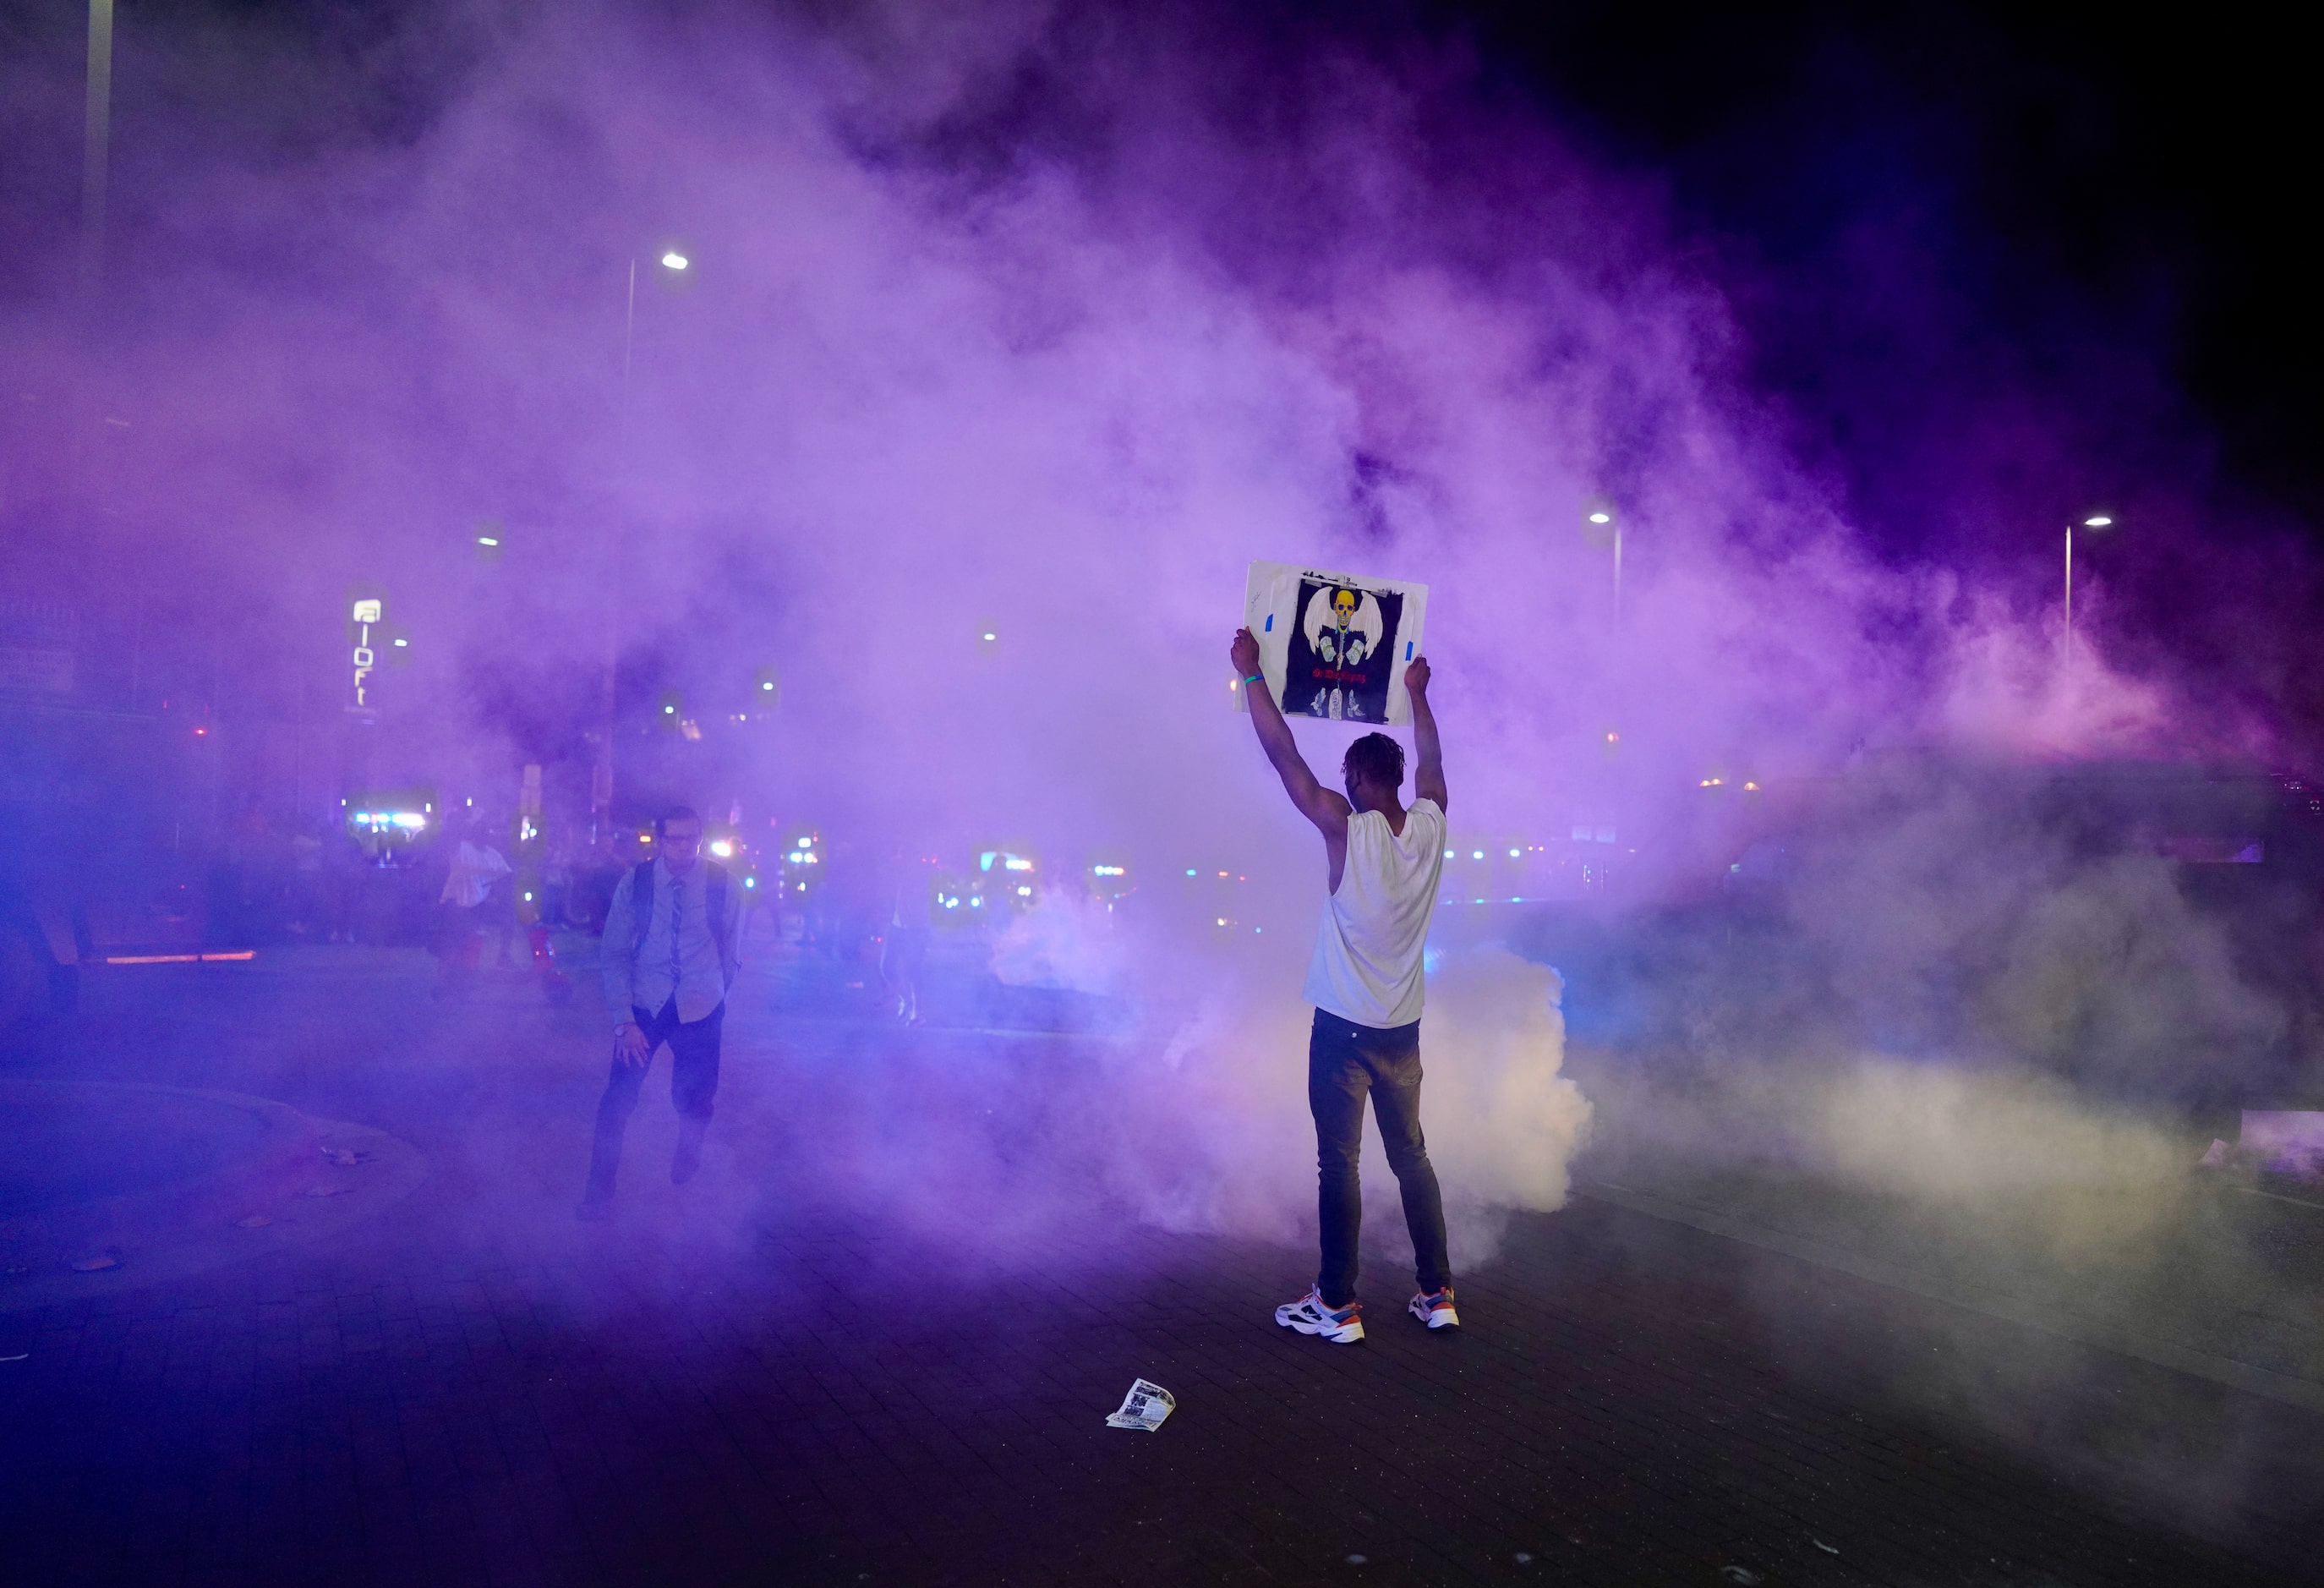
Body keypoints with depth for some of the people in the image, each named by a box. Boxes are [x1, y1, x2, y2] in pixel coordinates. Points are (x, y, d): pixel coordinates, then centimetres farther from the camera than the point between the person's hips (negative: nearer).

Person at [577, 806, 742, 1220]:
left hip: (700, 1011, 0)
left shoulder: (721, 886, -9)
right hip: (643, 1005, 0)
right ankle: (599, 1191, 16)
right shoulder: (634, 883, -9)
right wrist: (625, 1019, -14)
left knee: (694, 1101, 8)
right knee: (618, 1098, -6)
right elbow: (615, 954, -7)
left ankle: (686, 1162, 42)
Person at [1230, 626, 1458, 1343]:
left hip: (1344, 1029, -5)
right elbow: (1431, 761, 19)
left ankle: (1338, 1306, 8)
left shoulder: (1346, 828, -16)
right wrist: (1416, 692, 32)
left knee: (1339, 1164, 2)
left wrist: (1252, 674, -6)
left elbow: (1284, 756, -13)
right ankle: (1437, 1294, 21)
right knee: (1412, 1157, 15)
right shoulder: (1431, 824, -1)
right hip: (1403, 1031, 5)